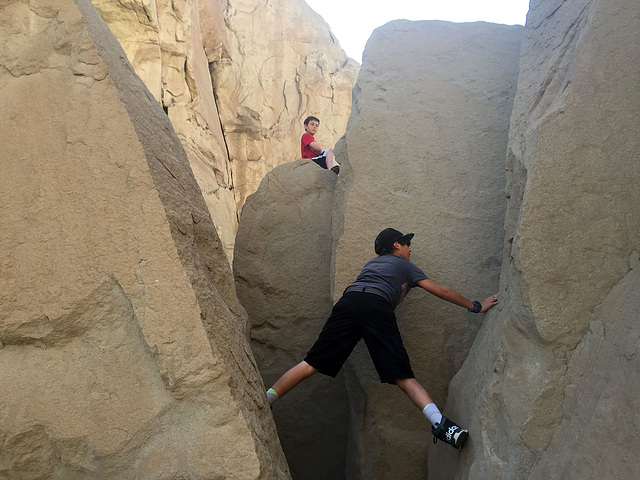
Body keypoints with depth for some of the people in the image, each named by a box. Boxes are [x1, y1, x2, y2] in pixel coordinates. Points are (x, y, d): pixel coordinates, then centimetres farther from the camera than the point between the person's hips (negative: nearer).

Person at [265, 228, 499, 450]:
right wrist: (476, 306, 34)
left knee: (311, 364, 0)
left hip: (348, 301, 4)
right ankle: (440, 423, -30)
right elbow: (441, 291, 29)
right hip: (377, 309, -4)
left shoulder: (371, 263, 41)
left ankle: (262, 403, -8)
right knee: (403, 376, -11)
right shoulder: (405, 265, 30)